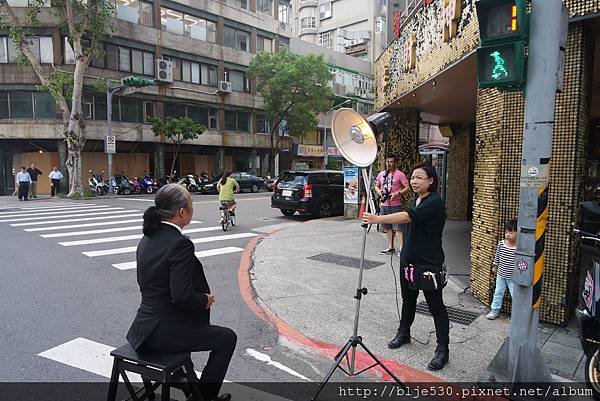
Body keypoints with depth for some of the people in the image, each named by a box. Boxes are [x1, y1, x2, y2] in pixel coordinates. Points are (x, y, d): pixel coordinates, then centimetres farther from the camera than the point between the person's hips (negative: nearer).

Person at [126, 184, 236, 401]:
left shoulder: (147, 239, 4)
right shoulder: (180, 243, -23)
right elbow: (182, 296, -26)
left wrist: (202, 298, 10)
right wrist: (206, 299, -6)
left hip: (144, 329, 9)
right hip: (166, 333, -9)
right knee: (228, 338, 10)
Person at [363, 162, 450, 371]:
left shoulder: (435, 203, -19)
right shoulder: (415, 201, 9)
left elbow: (407, 217, -32)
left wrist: (378, 219, -37)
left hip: (429, 264, -8)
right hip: (409, 260, 8)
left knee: (436, 306, 3)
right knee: (408, 300, 22)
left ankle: (442, 350, 15)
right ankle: (403, 333, 41)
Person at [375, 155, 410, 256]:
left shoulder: (400, 174, -5)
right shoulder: (381, 174, 12)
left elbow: (407, 187, -7)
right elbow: (376, 186, 21)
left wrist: (397, 194, -19)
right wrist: (379, 192, 1)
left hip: (395, 205, -6)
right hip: (384, 204, 6)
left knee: (397, 228, -8)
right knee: (387, 227, 13)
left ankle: (401, 249, -5)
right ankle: (390, 248, 23)